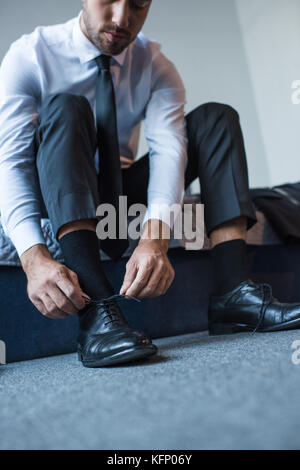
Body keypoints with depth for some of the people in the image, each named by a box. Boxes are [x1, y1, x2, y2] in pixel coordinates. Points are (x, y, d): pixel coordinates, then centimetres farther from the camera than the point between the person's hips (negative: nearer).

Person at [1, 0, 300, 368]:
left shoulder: (155, 66, -4)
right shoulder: (30, 55, -12)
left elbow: (168, 147, -21)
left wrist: (155, 236, -41)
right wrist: (34, 258, -41)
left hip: (123, 193, 3)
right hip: (58, 198, -3)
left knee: (216, 118, -11)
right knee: (65, 107, -31)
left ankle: (232, 292, -27)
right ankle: (96, 311, -46)